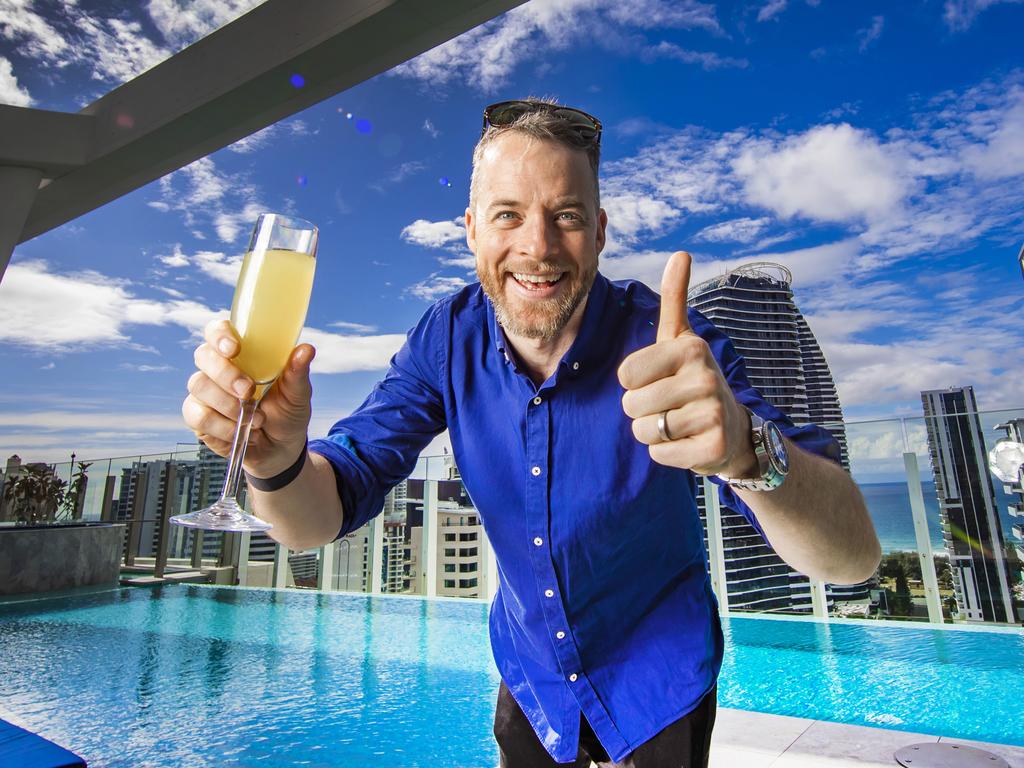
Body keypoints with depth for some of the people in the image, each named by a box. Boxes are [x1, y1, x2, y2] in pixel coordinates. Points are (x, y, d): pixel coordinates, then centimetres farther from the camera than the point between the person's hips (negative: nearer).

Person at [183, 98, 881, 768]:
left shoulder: (670, 344, -26)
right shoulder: (449, 340, -18)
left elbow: (853, 559, -30)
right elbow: (320, 517, -17)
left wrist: (744, 448, -51)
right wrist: (276, 459, -40)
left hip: (661, 683, -2)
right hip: (530, 674, 3)